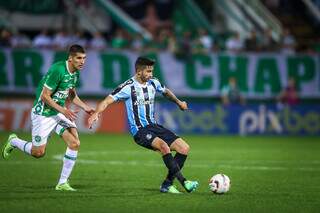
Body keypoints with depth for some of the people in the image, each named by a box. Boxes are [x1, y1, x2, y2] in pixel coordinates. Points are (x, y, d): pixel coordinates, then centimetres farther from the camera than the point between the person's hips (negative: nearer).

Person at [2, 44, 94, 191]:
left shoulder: (76, 73, 2)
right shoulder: (57, 70, -25)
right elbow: (45, 96, -22)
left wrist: (86, 108, 5)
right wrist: (63, 110, -26)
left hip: (59, 112, 7)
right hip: (43, 113, -7)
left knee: (75, 143, -10)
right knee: (38, 152, 1)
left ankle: (63, 183, -2)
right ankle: (14, 142, 31)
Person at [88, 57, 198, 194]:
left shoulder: (153, 83, 7)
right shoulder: (128, 87, -11)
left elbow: (166, 92, 30)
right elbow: (107, 101, -15)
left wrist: (179, 102, 43)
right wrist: (96, 113, -33)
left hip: (153, 126, 7)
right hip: (139, 131, -7)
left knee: (184, 148, -4)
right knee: (163, 146, -33)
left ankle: (167, 184, 1)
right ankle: (183, 182, -30)